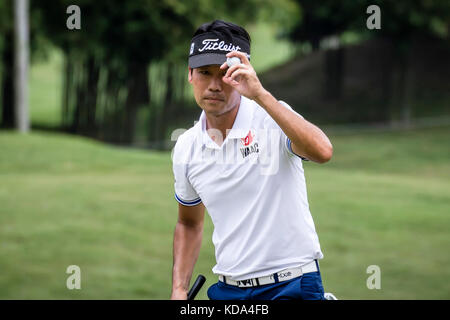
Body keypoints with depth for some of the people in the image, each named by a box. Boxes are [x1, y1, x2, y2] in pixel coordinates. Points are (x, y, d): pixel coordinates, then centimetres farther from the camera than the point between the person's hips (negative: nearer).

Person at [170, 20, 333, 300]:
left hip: (291, 287, -5)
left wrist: (261, 95, -36)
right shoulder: (186, 149, 5)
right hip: (228, 290, 5)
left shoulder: (272, 119, -11)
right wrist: (179, 290, 8)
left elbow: (322, 151, -32)